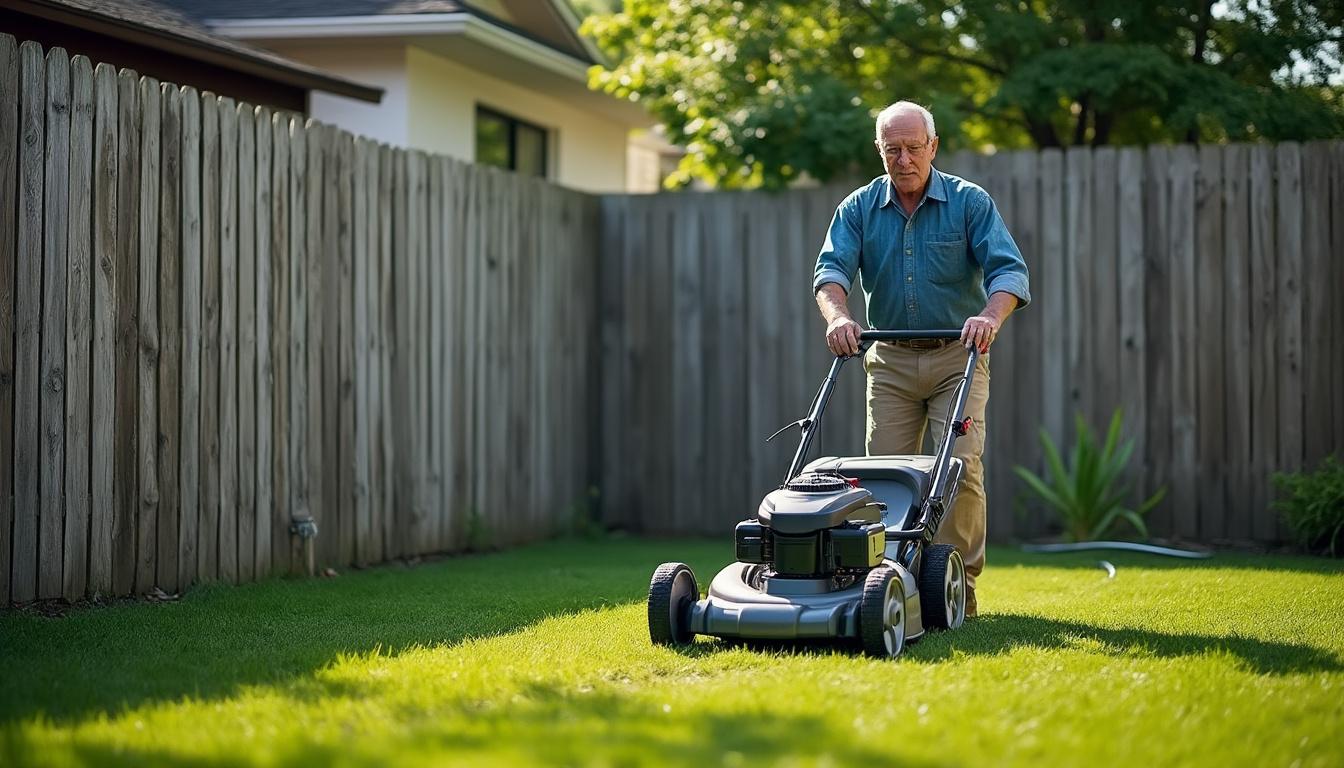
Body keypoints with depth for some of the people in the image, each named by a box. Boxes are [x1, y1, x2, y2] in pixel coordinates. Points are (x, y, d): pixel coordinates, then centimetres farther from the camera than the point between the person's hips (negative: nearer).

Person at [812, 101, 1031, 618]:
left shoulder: (970, 202, -4)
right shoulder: (859, 208, 3)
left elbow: (1008, 268, -13)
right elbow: (832, 268, -10)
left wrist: (991, 315, -33)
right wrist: (837, 315, -31)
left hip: (958, 355, -2)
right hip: (890, 360, 3)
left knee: (959, 466, -12)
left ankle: (959, 583, -5)